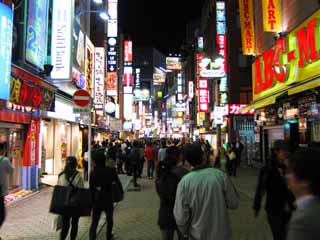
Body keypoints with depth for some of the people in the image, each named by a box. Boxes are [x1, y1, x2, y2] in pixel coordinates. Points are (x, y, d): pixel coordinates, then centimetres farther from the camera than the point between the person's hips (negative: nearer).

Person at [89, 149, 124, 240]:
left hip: (96, 200, 0)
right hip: (108, 200, 0)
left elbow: (91, 187, -8)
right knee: (109, 220, 20)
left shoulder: (93, 172, -12)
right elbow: (118, 182, -4)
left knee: (94, 220, 13)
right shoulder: (111, 170, -13)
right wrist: (121, 191, 12)